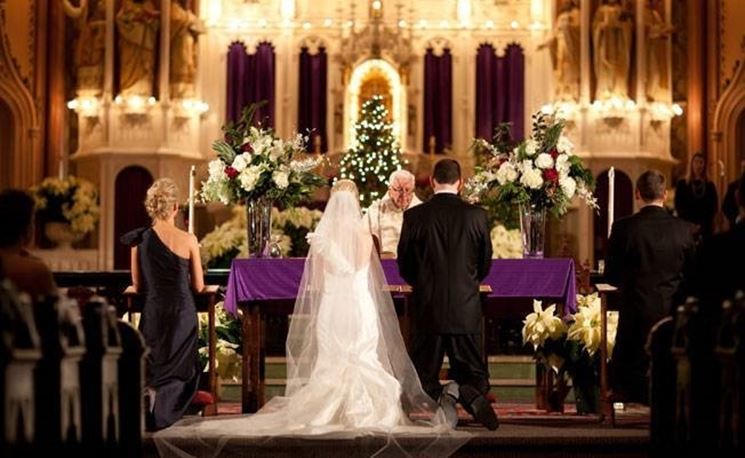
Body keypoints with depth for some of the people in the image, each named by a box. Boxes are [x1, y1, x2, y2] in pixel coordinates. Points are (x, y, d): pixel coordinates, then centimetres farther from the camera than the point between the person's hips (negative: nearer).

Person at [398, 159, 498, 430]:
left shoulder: (414, 216, -4)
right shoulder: (476, 215, -2)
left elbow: (404, 266, 5)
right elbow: (485, 264, 9)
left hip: (426, 309, 0)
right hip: (466, 310, 1)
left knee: (424, 377, 10)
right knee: (475, 375, 11)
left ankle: (440, 399, -22)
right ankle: (465, 392, -23)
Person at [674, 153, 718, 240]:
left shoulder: (710, 186, 10)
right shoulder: (682, 184, 6)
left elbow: (713, 208, 7)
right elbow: (678, 207, 2)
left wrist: (701, 225, -7)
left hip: (705, 228, 1)